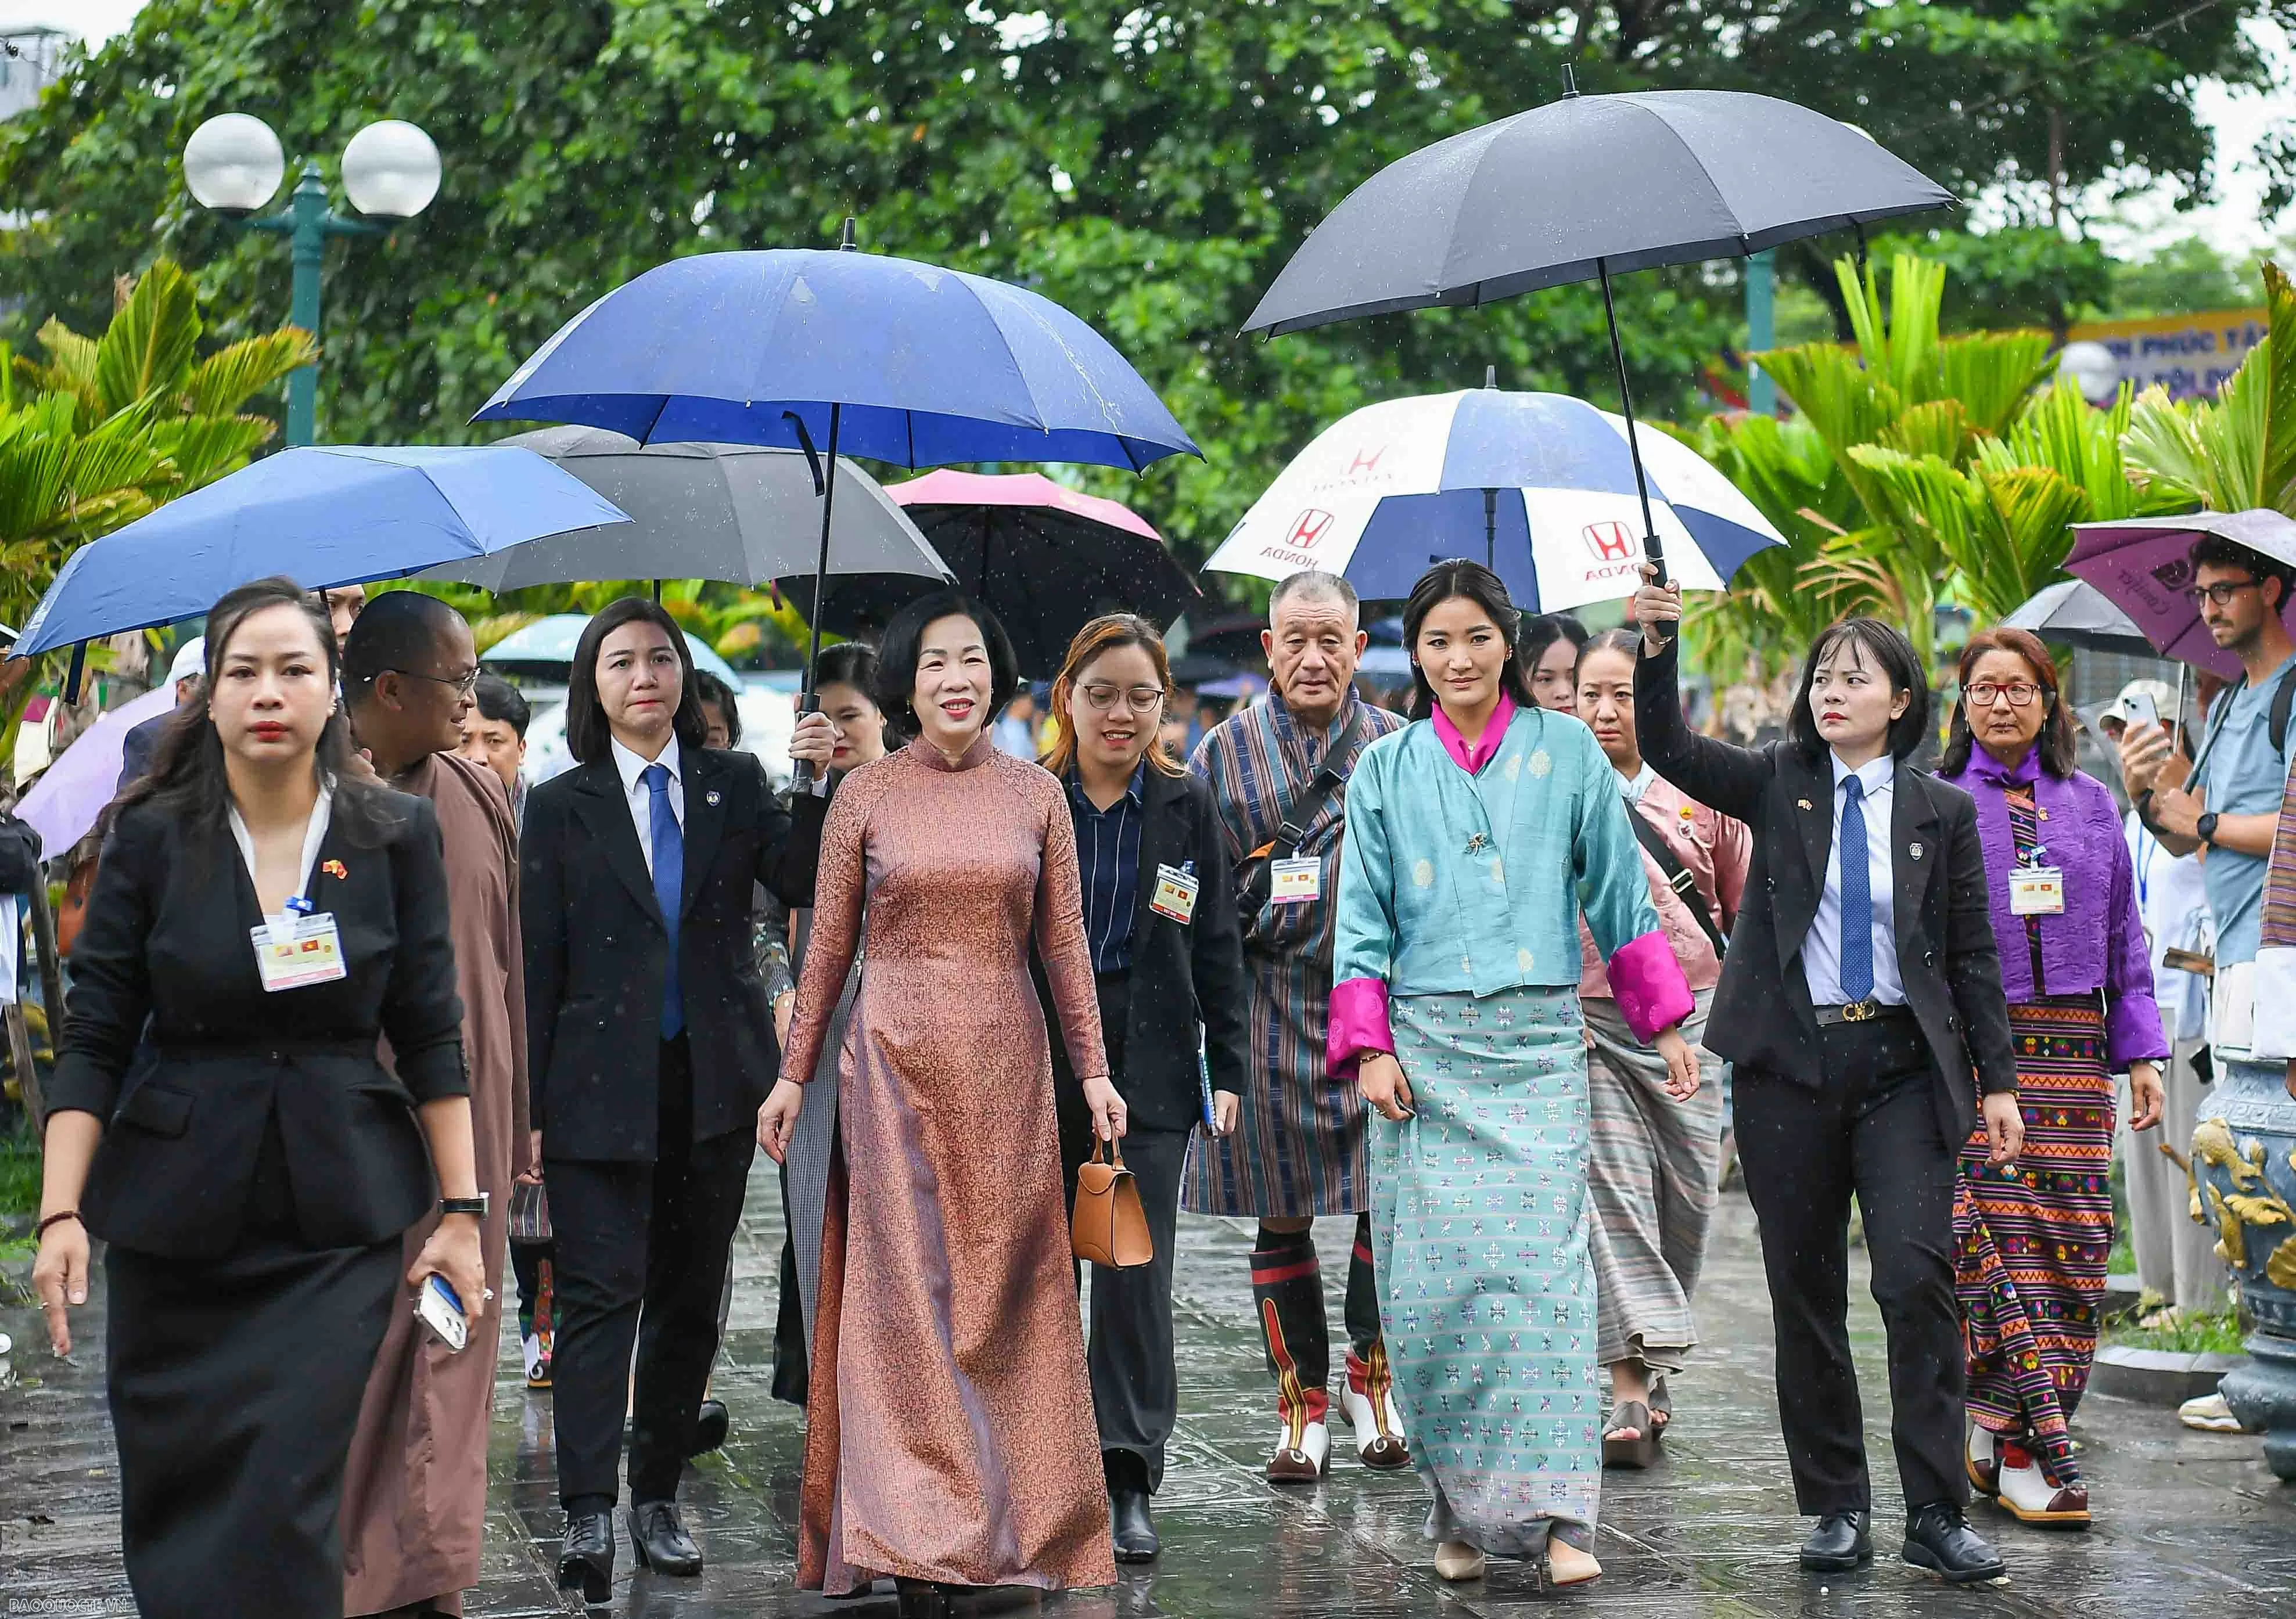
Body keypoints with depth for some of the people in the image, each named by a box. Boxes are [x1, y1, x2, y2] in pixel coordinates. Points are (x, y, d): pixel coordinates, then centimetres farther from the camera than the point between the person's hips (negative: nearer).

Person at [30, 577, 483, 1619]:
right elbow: (94, 1040, -2)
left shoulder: (395, 836, 0)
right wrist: (61, 1213, -12)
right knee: (168, 1496, 6)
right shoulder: (153, 839, -1)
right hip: (174, 1215, 1)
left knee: (286, 1504, -10)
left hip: (339, 1216, -1)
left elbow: (431, 1035, 3)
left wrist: (461, 1212, -2)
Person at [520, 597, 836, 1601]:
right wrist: (528, 1104, -2)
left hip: (714, 1080, 3)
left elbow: (803, 883, -4)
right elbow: (537, 966, 1)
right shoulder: (561, 807, 3)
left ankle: (658, 1499, 20)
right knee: (601, 1292, -10)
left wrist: (816, 790, -17)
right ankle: (587, 1516, -14)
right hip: (604, 1085, -3)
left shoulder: (732, 786, 9)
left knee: (690, 1297, 9)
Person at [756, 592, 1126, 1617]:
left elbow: (1065, 944, 6)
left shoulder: (1036, 796, 5)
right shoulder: (866, 796, 1)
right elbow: (828, 946, 5)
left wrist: (1093, 1070, 2)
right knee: (907, 1291, -3)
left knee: (1002, 1289, 4)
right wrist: (793, 1074, 4)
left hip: (1005, 1067, 2)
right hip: (895, 1060, -1)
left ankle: (1002, 1521, 14)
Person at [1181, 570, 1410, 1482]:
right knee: (1281, 1216, 2)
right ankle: (1303, 1403, 14)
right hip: (1271, 1014, -1)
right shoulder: (1224, 752, 5)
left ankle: (1370, 1380, 21)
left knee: (1389, 1201, 0)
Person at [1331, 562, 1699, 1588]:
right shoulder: (1385, 769, 9)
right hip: (1426, 1049, 1)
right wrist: (1369, 1048, -2)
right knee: (1436, 1276, -4)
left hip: (1537, 1046, -1)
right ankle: (1459, 1509, 6)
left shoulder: (1566, 751, 7)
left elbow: (1620, 896, 11)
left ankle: (1553, 1515, -9)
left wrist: (1666, 1026, 10)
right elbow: (1362, 923, 8)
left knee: (1541, 1267, -10)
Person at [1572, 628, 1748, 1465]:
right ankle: (1630, 1390, -12)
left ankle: (1655, 1369, 22)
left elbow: (1749, 910, 12)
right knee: (1610, 1193, -10)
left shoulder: (1699, 794, 6)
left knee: (1687, 1198, 4)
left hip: (1691, 1020, 2)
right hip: (1589, 1022, -2)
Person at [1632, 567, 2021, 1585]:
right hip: (1791, 1067, 1)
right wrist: (1657, 647, -23)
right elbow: (1667, 749, -8)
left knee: (1917, 1276, -12)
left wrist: (1997, 1080, 2)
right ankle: (1837, 1508, 15)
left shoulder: (1943, 812, 5)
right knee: (1804, 1292, 5)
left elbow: (1973, 956, 7)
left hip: (1903, 1070, -1)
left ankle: (1937, 1516, -7)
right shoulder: (1778, 784, 6)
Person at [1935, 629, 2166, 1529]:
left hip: (2071, 1049, 4)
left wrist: (2141, 1055, 11)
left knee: (2072, 1244, -2)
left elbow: (2124, 940, 17)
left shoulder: (2091, 806, 15)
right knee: (1996, 1237, -12)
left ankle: (2000, 1436, 5)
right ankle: (2030, 1453, -11)